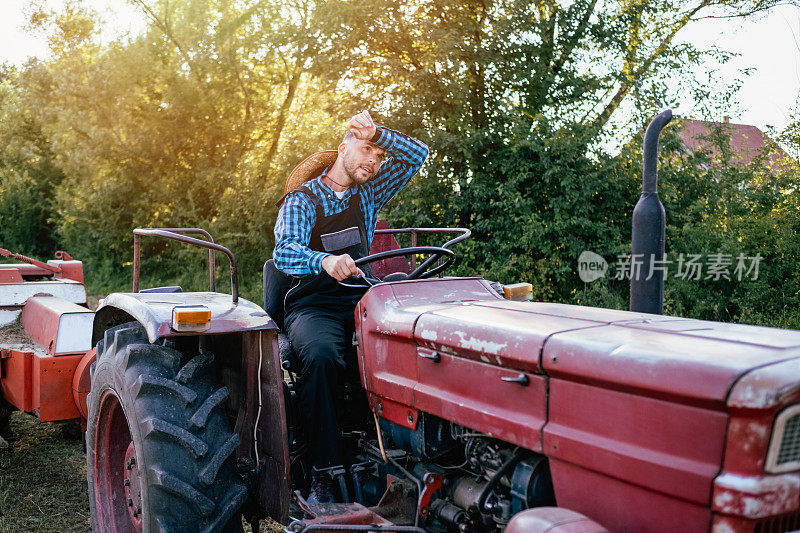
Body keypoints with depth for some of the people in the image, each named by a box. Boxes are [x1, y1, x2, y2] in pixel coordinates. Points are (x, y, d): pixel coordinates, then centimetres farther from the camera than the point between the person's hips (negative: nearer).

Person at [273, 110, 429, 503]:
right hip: (312, 306, -4)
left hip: (360, 301, 4)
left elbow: (416, 154, 12)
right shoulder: (302, 200, 1)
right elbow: (283, 251, -17)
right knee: (321, 355, -38)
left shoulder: (368, 192, 16)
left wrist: (378, 133, -5)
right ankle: (323, 474, -29)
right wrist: (324, 260, -38)